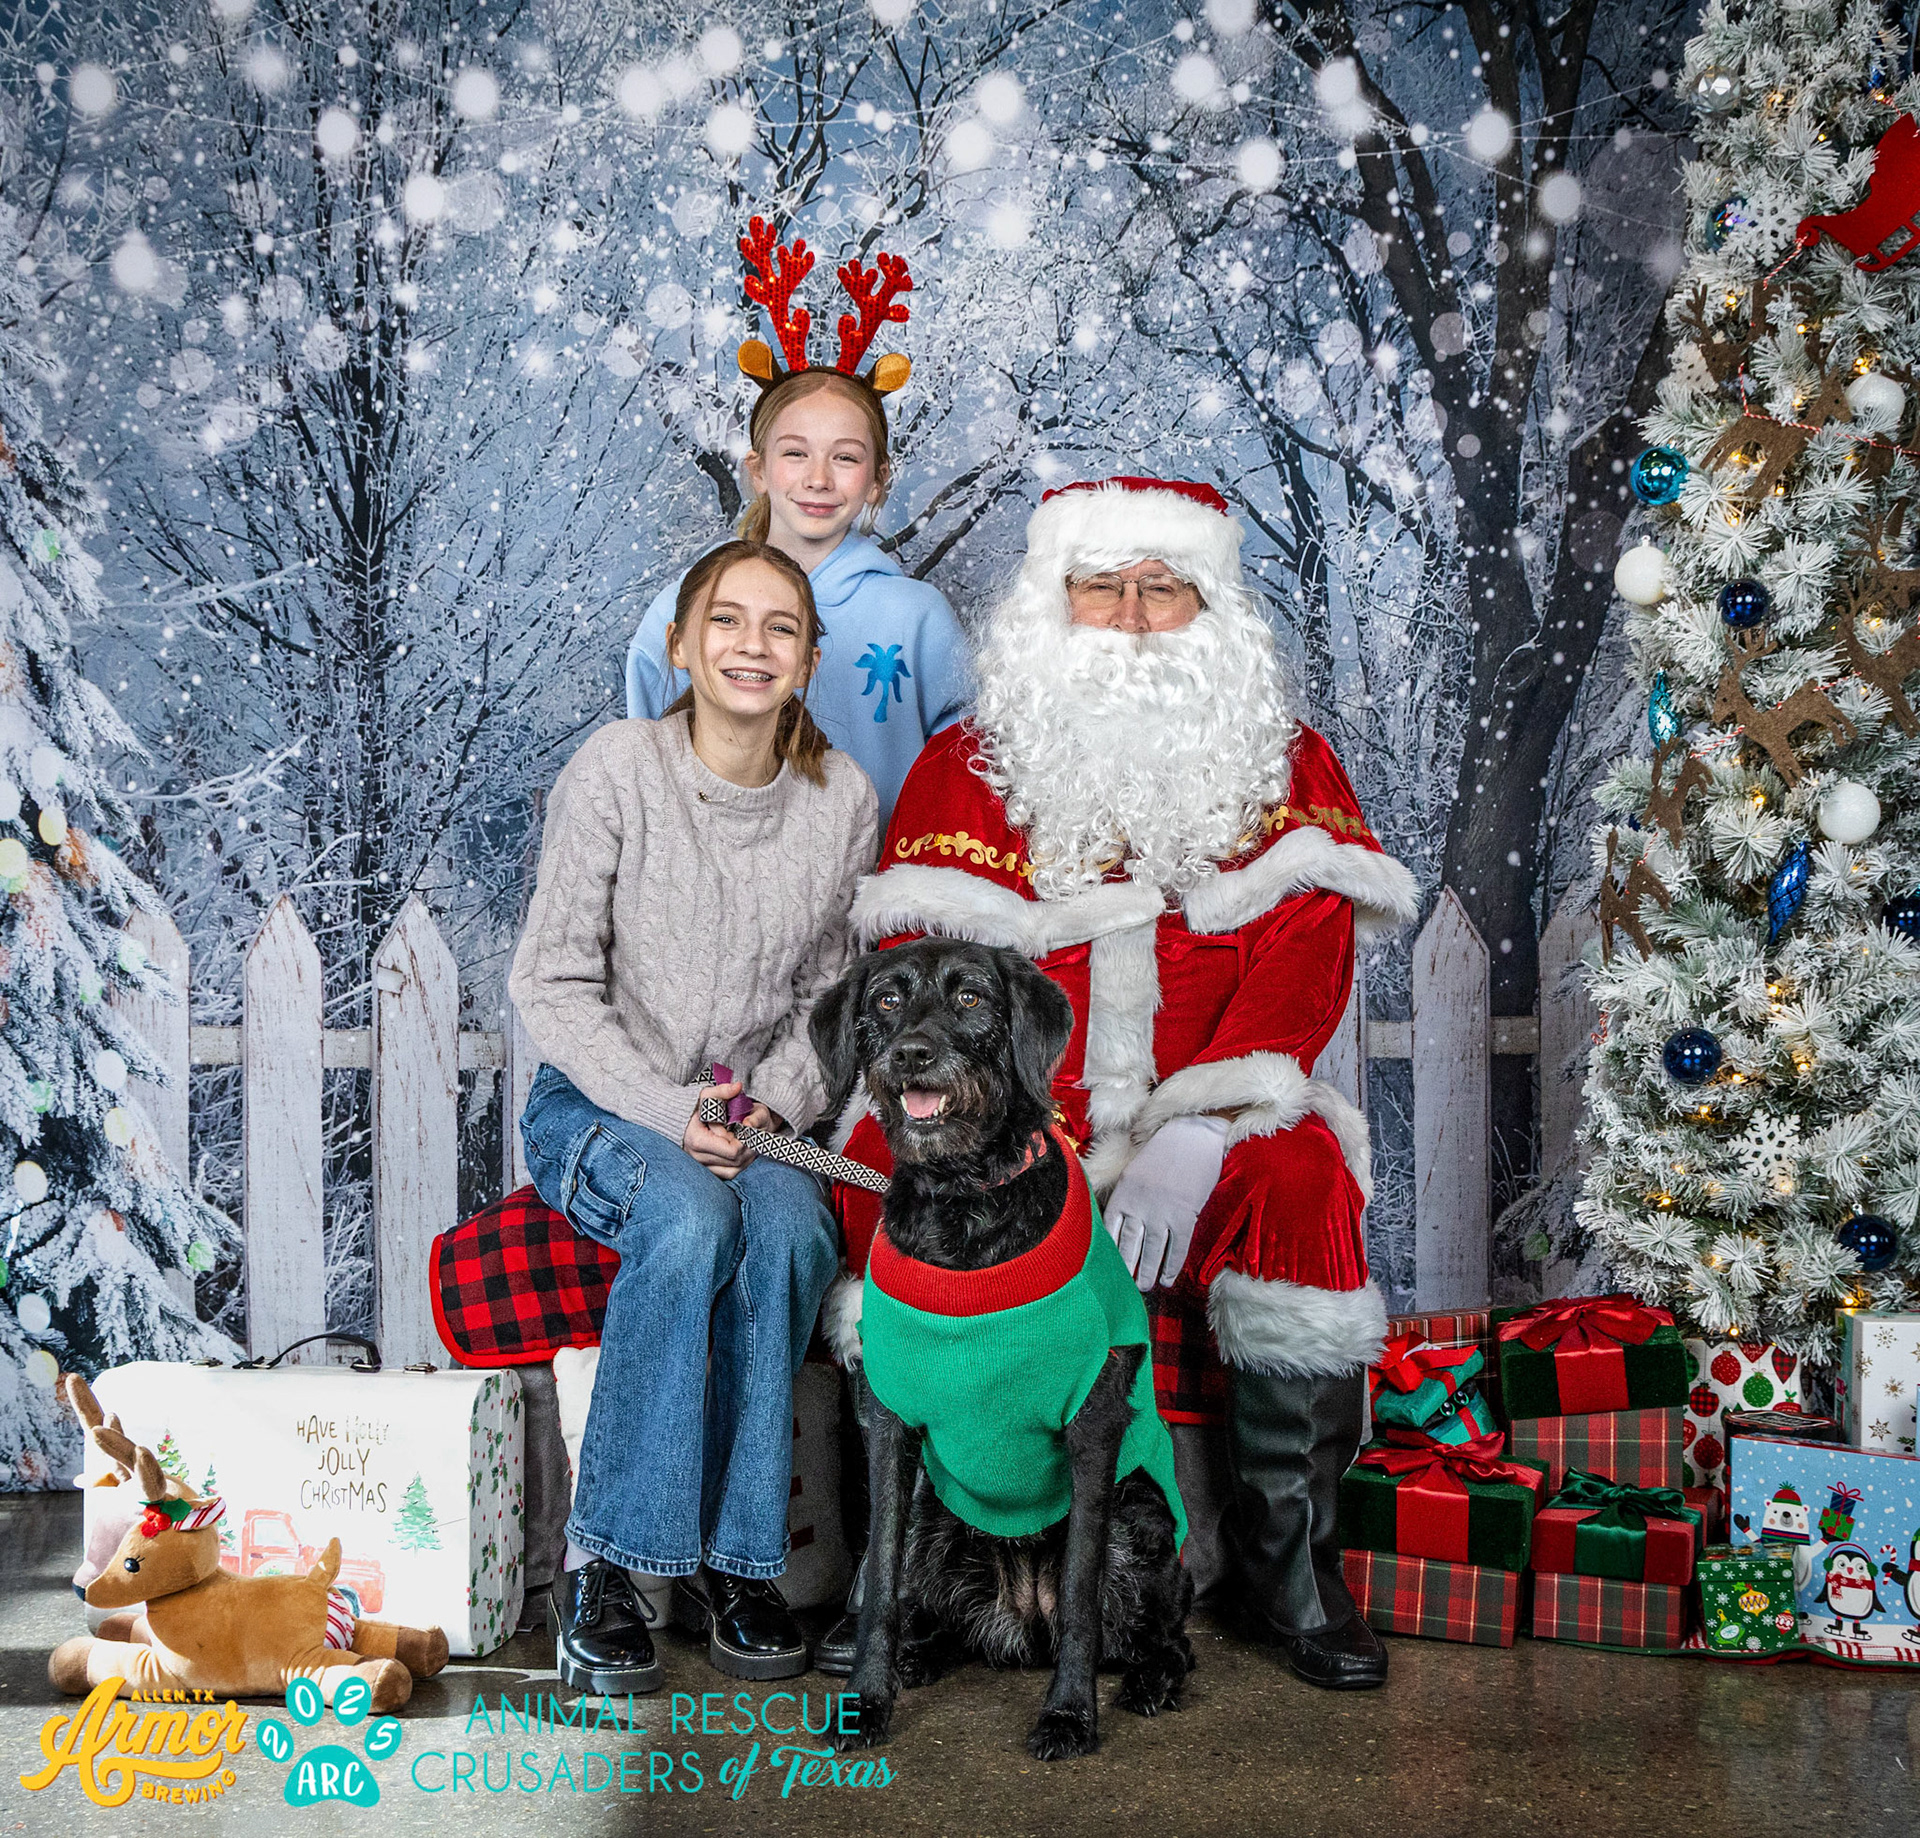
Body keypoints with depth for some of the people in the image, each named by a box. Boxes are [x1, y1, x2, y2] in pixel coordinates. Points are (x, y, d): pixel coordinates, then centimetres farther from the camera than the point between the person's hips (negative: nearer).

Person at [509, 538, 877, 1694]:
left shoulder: (842, 797, 0)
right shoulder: (617, 769, -10)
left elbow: (831, 998, 7)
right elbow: (553, 985, -9)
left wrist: (771, 1109, -12)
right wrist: (670, 1113, -19)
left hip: (760, 1117, 3)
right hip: (601, 1106, -2)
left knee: (791, 1227, -30)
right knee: (689, 1216, -34)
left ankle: (735, 1558, -17)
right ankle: (605, 1559, -22)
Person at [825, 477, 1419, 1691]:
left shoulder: (1289, 769, 8)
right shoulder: (964, 768, 7)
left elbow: (1302, 967, -5)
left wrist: (1192, 1140, -21)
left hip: (1211, 1132, 0)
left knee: (1303, 1183, -31)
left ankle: (1283, 1557, -10)